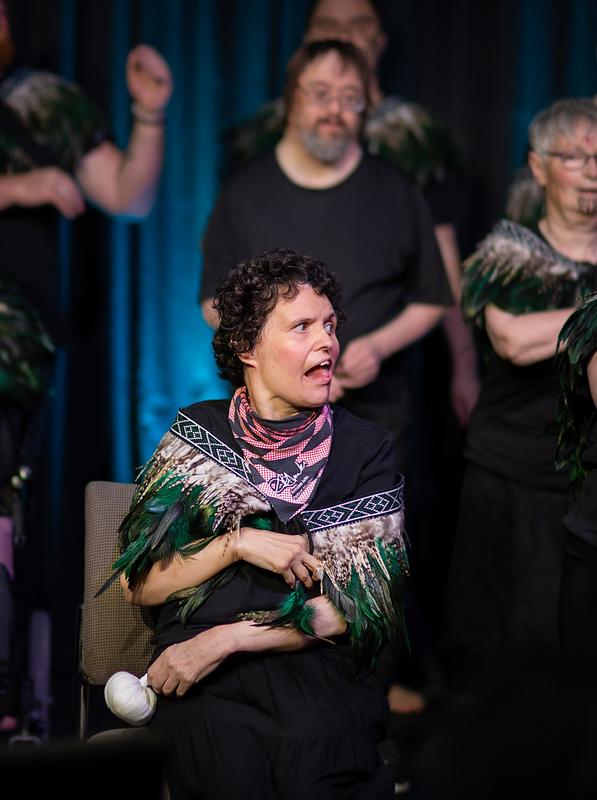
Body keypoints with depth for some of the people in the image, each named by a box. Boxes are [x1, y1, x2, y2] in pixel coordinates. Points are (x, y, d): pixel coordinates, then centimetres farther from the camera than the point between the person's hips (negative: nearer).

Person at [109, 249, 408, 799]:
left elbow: (361, 604, -1)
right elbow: (138, 583, 6)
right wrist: (237, 543, -10)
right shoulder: (198, 433, 9)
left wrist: (224, 640, -10)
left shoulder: (366, 448, 7)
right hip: (205, 684, 0)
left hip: (321, 669, 0)